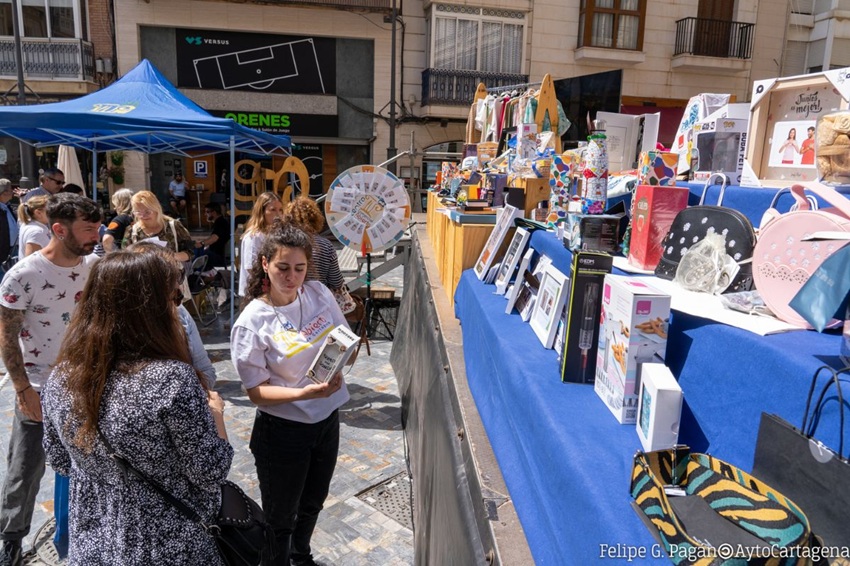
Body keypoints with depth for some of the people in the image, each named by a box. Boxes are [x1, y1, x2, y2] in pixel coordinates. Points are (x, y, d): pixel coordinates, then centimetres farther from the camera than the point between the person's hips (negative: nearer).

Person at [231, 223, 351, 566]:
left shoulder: (319, 294, -8)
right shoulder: (251, 323, -20)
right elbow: (256, 392, -17)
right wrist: (304, 393, -33)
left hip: (327, 419, 6)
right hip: (282, 431, -5)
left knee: (312, 503, 28)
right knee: (280, 519, 14)